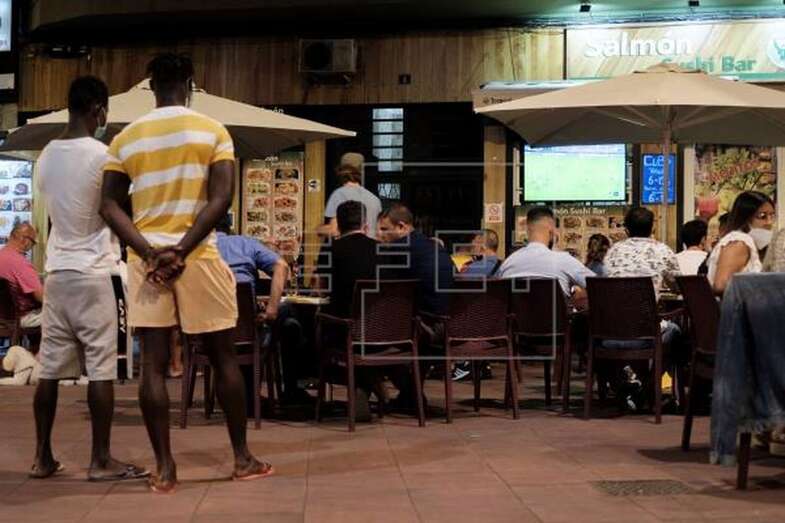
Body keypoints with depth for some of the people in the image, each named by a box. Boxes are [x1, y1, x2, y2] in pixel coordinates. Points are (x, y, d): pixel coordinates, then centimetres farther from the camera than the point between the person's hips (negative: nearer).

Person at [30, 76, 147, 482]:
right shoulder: (102, 155, -11)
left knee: (49, 367, 8)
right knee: (100, 368, -2)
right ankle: (101, 460, 1)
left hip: (57, 272, 7)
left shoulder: (46, 156, 9)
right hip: (92, 273, -6)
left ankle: (43, 457, 13)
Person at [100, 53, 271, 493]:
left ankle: (164, 468, 4)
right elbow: (221, 198, -11)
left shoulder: (126, 138, 8)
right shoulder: (213, 131, 0)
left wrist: (150, 251, -9)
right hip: (198, 257, -2)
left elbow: (109, 206, 0)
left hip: (145, 259, 2)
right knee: (224, 357, 9)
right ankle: (243, 458, 15)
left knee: (154, 364, 3)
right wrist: (182, 249, -13)